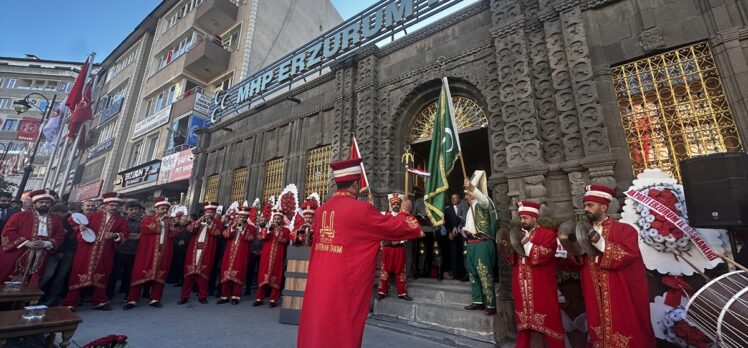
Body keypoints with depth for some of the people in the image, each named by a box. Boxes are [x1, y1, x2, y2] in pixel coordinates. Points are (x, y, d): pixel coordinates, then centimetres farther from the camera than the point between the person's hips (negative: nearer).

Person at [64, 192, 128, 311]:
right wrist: (82, 229, -12)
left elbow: (124, 235, 0)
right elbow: (81, 227, 10)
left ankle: (100, 301, 19)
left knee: (101, 276, 9)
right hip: (87, 250, 0)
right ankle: (70, 303, 13)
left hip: (105, 253, 0)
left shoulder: (122, 220, 5)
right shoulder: (94, 216, 6)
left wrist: (115, 235, -18)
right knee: (79, 274, 3)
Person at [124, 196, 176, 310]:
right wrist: (158, 220, -9)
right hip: (147, 251, -3)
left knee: (159, 274, 4)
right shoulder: (147, 219, 6)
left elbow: (173, 235, 4)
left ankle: (154, 299, 12)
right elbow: (144, 228, -16)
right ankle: (132, 300, 9)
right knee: (140, 273, 0)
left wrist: (168, 223, -5)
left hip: (163, 251, 3)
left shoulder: (170, 221, 14)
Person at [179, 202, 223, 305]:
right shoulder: (198, 220, 16)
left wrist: (210, 223, -15)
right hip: (194, 250, 3)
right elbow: (189, 229, 1)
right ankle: (184, 296, 11)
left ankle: (202, 296, 9)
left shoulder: (217, 222, 6)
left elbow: (217, 233, -10)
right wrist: (199, 221, -13)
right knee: (189, 272, 2)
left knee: (203, 273, 0)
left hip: (207, 252, -2)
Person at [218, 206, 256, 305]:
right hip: (229, 253, 3)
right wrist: (234, 226, -15)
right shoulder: (232, 224, 13)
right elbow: (225, 235, -2)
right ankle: (225, 296, 14)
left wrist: (243, 229, -20)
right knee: (226, 274, 5)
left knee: (238, 274, -2)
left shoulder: (251, 228, 3)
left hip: (242, 255, -3)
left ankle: (235, 296, 7)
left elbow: (249, 238, -13)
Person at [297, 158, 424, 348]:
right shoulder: (361, 209, -16)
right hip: (343, 286, -7)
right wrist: (404, 211, 12)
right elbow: (395, 227, -8)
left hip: (318, 283, 7)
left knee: (316, 326, 19)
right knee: (340, 332, 8)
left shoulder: (321, 210, 3)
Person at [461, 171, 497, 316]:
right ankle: (478, 301, 23)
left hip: (482, 244, -10)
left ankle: (491, 305, 3)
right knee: (473, 274, 13)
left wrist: (472, 187, -45)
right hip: (471, 244, 10)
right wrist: (464, 230, 10)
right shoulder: (470, 208, 19)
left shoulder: (481, 205, -8)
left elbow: (485, 200, -34)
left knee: (485, 275, -6)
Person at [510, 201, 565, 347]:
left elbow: (543, 255, -18)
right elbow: (511, 260, 10)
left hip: (542, 289, -5)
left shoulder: (547, 234, -3)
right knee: (523, 320, 13)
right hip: (522, 289, 5)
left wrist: (526, 243, -21)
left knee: (547, 321, 2)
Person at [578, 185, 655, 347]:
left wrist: (601, 244, -27)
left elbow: (628, 256, -19)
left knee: (625, 335, 5)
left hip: (622, 296, -4)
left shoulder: (624, 230, -6)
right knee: (600, 334, 11)